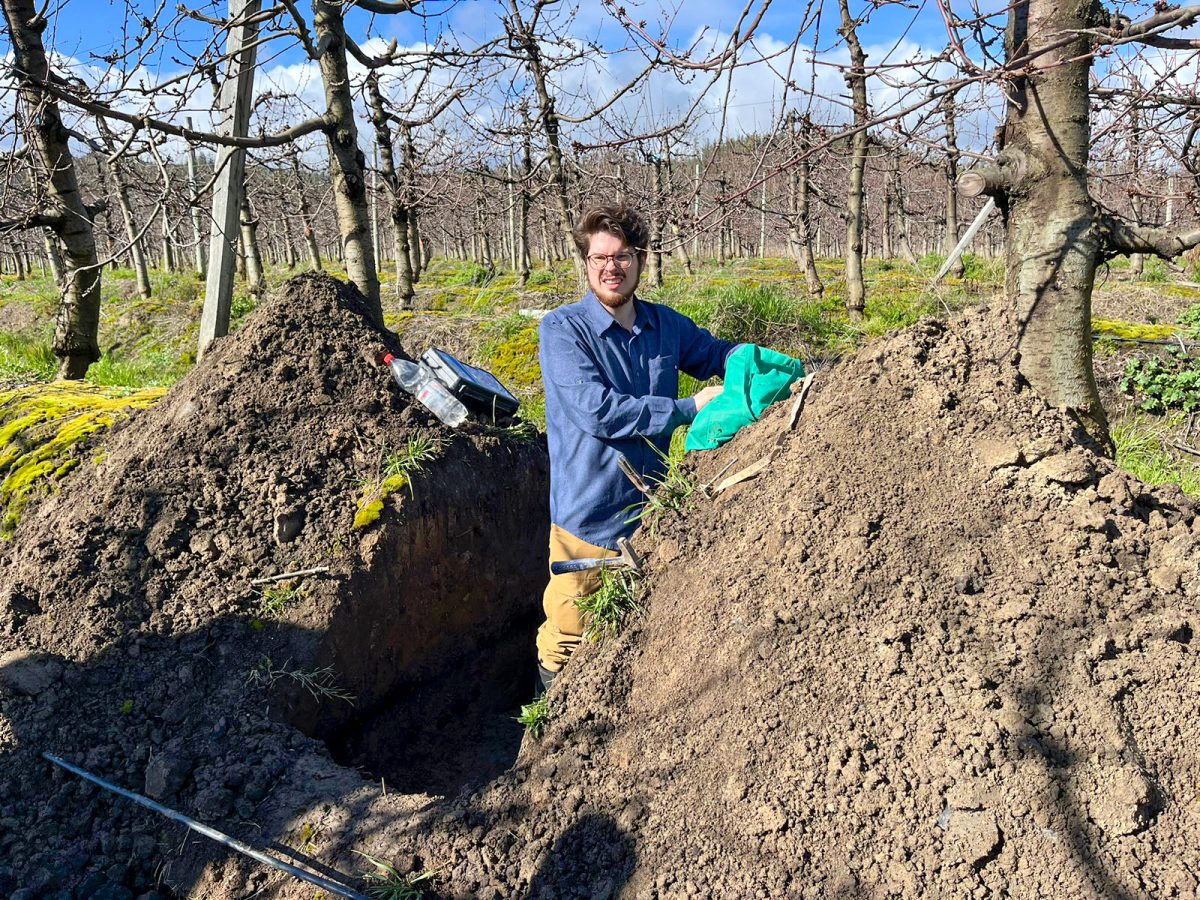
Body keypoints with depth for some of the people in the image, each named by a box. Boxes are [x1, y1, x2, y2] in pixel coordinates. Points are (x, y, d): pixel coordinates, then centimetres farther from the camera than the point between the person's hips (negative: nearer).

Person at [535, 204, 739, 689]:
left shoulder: (666, 325, 3)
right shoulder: (562, 329, -13)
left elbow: (721, 354, 20)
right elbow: (598, 412, -24)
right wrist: (688, 408, -22)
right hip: (588, 516, -5)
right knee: (569, 638, 9)